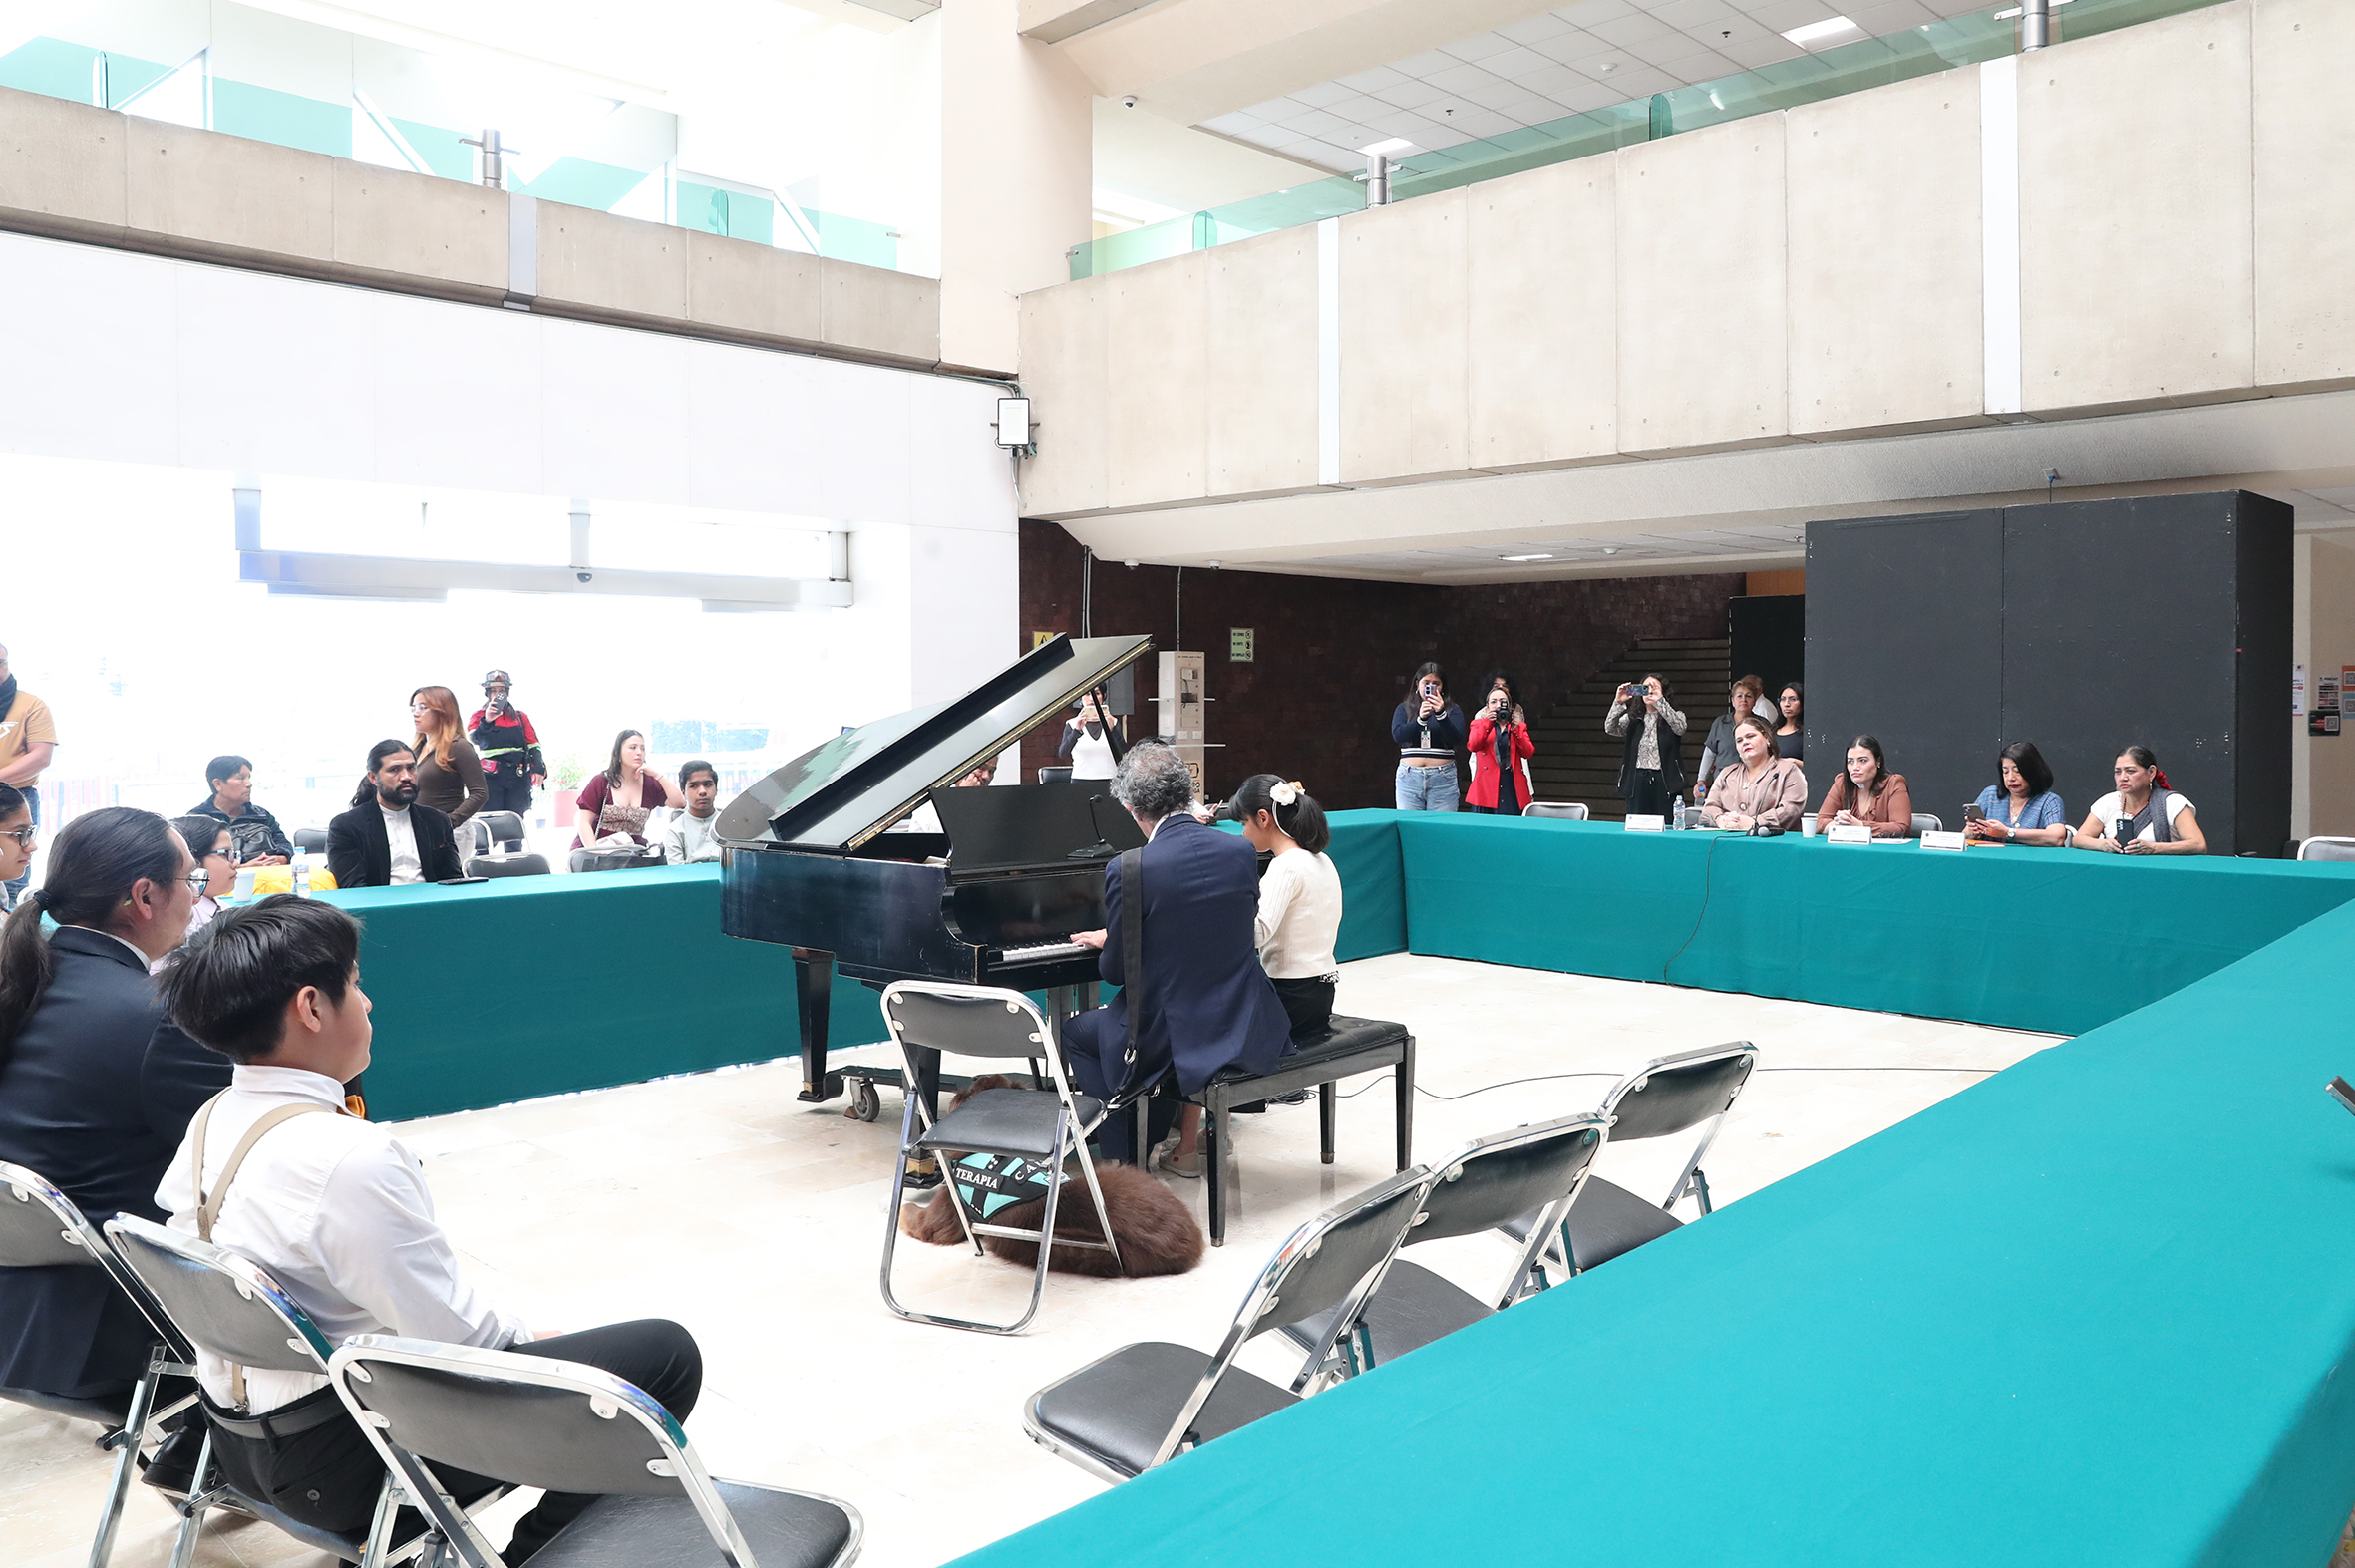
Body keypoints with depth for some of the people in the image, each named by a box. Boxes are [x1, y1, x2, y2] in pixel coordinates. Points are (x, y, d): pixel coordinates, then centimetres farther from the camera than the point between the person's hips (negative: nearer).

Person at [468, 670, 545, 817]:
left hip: (518, 777, 2)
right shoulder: (479, 715, 12)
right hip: (491, 777, -2)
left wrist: (539, 769, -1)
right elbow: (474, 738, -9)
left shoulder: (521, 716, 19)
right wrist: (486, 721, -25)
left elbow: (533, 745, 13)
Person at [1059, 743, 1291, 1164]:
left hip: (1175, 1036, -5)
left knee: (1075, 1033, 22)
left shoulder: (1127, 870, -17)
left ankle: (1122, 1160, 20)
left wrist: (1106, 941, 16)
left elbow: (1116, 971, -9)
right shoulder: (1241, 851, -2)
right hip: (1249, 1031, 5)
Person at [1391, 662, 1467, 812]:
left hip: (1443, 779, -1)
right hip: (1409, 778, 1)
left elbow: (1457, 739, -6)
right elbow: (1397, 734, -4)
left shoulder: (1452, 710, 9)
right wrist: (1420, 719, -19)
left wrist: (1440, 714, -19)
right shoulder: (1404, 708, 12)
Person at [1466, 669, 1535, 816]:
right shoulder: (1479, 722, 11)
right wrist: (1488, 723, -16)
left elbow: (1528, 753, 3)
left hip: (1513, 789, 1)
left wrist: (1515, 728, -7)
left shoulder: (1519, 725, 17)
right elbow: (1473, 746, -8)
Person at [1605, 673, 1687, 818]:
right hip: (1637, 782, 2)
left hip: (1665, 782, -2)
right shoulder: (1632, 719, 12)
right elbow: (1610, 728, -3)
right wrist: (1618, 703, -18)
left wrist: (1659, 701, -21)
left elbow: (1680, 728, -15)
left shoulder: (1674, 717, 7)